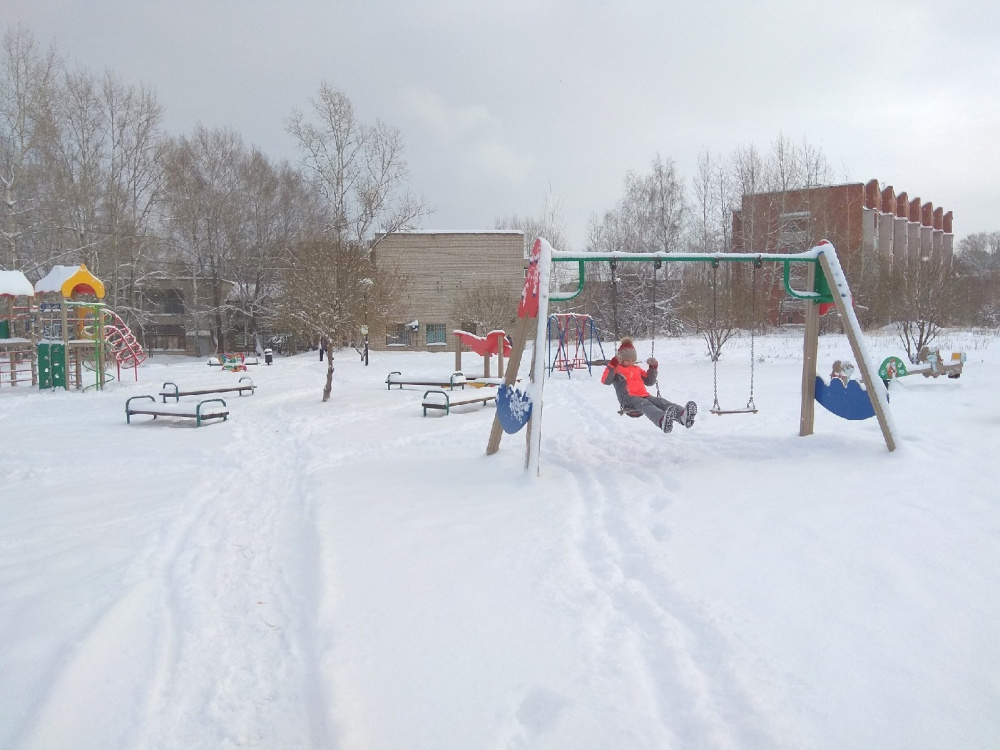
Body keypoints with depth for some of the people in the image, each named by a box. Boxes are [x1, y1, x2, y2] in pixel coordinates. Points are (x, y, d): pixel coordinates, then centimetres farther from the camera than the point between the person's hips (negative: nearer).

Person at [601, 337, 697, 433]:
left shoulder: (637, 369, 33)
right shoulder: (616, 369, 14)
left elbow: (649, 381, 38)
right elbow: (605, 381, -5)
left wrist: (653, 368, 26)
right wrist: (612, 365, -15)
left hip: (644, 396, 6)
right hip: (628, 398, -6)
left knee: (660, 402, -25)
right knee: (644, 404, -40)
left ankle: (682, 415, -55)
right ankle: (662, 420, -74)